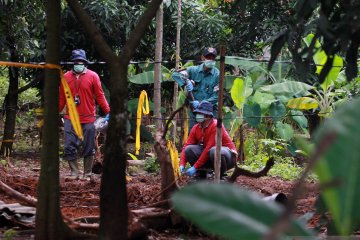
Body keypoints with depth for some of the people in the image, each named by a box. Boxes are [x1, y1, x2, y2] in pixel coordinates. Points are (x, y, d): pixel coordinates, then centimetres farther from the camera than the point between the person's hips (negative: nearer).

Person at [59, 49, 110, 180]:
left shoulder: (93, 76, -1)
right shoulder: (66, 77, 5)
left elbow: (100, 96, -1)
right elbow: (61, 99, 11)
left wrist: (108, 112, -8)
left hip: (88, 119, -2)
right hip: (70, 119, 2)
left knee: (88, 149, 5)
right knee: (69, 148, -3)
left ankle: (87, 174, 15)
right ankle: (74, 173, 7)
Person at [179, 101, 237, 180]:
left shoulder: (215, 126, -24)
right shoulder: (196, 128, -2)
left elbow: (208, 149, -27)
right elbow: (186, 146, -6)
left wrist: (195, 167, -27)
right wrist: (182, 165, -23)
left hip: (228, 156, -6)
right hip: (210, 157, 6)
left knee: (214, 151, -39)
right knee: (189, 149, -15)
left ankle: (221, 175, -13)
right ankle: (201, 174, 2)